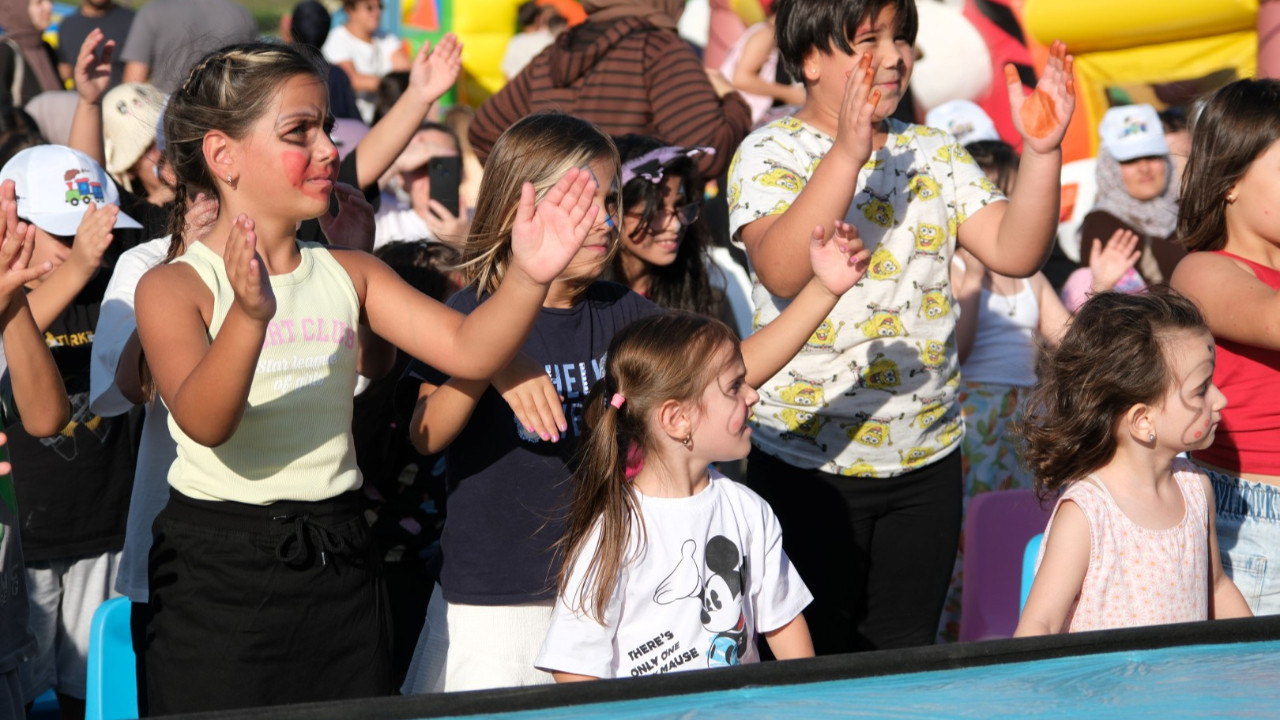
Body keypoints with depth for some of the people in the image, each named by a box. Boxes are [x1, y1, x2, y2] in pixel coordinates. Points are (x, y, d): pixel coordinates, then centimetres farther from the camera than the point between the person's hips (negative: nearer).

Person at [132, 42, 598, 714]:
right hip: (217, 568, -4)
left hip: (337, 564, 5)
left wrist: (526, 276, -23)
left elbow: (467, 349, -4)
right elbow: (205, 423, -24)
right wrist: (250, 316, -41)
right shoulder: (174, 287, -7)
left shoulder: (350, 275, 8)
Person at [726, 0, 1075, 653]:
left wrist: (1041, 153, -17)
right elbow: (781, 271, -27)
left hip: (927, 458, 5)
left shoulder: (933, 154, 7)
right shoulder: (770, 153, -8)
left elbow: (1015, 252, -3)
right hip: (809, 460, -5)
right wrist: (847, 153, -36)